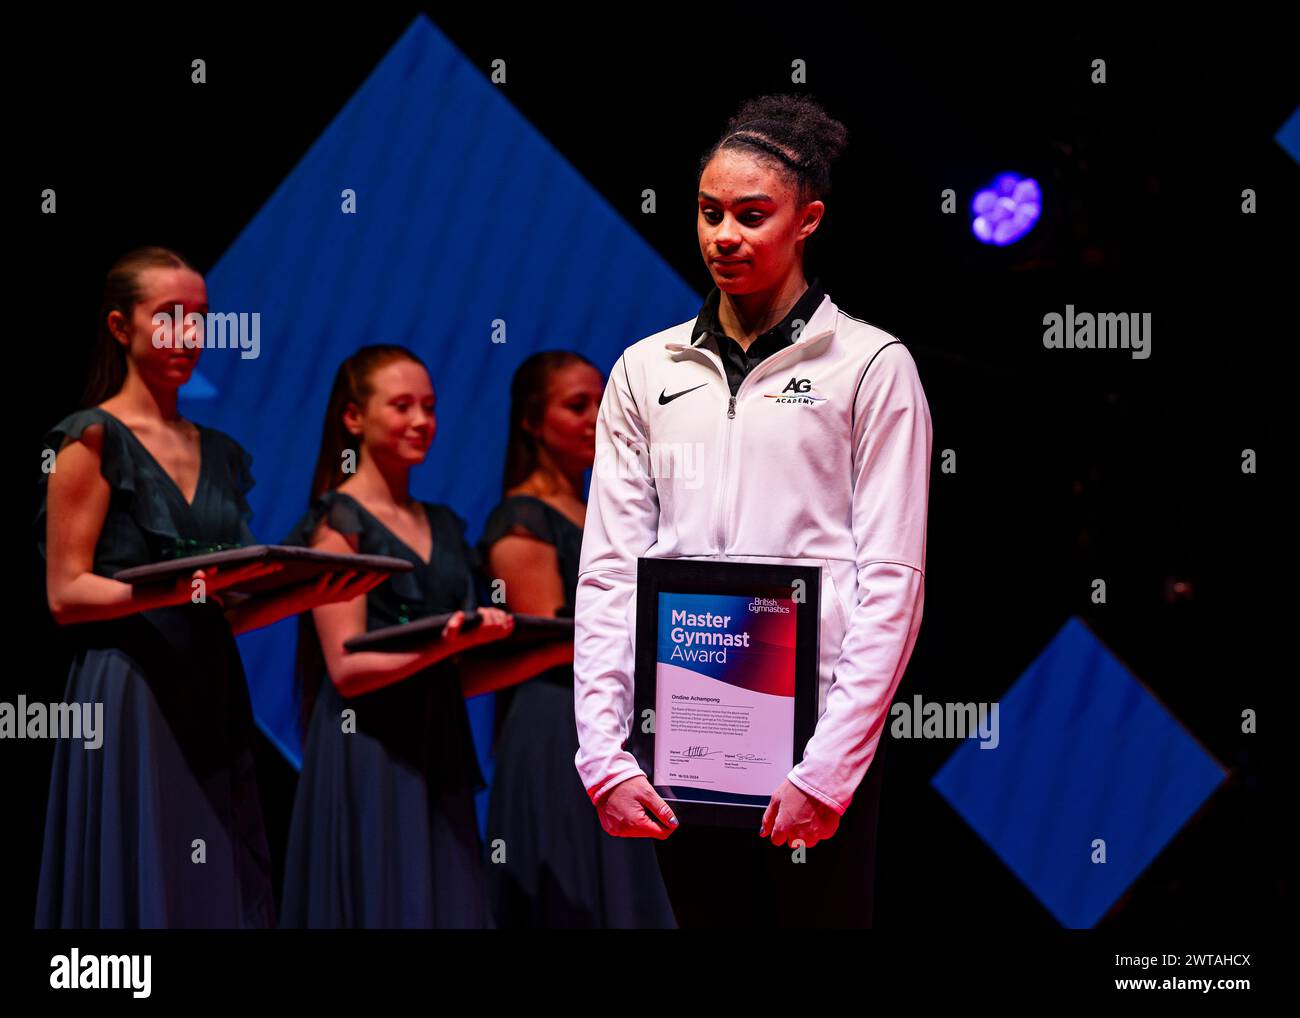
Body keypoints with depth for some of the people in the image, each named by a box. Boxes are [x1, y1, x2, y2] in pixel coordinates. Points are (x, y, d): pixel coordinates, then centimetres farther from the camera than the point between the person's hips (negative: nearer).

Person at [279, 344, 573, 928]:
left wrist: (563, 650, 2)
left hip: (441, 749, 6)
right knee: (385, 903, -8)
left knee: (449, 902, 2)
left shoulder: (445, 528, 16)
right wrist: (446, 643, -25)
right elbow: (347, 668, -12)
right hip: (369, 754, -6)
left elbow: (462, 677, 15)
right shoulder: (337, 521, -3)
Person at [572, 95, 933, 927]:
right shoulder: (647, 370, 11)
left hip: (816, 733, -3)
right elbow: (609, 568, 8)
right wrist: (603, 754, -2)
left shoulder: (871, 366, 0)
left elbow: (893, 579, -6)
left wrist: (827, 769, -13)